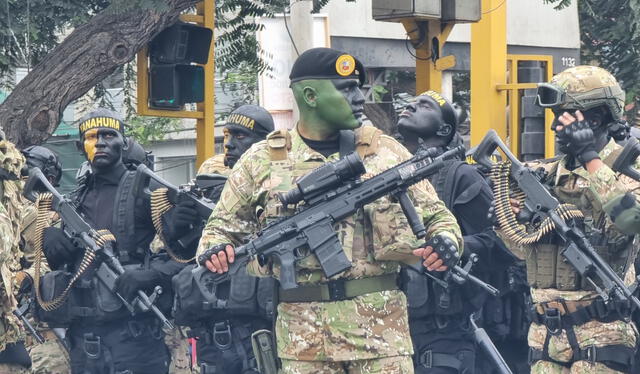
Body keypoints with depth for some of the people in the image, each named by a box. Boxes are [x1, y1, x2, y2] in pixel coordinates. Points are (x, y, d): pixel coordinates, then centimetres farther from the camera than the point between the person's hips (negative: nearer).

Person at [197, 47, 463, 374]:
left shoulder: (386, 152, 7)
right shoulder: (262, 160, 7)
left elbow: (436, 216, 10)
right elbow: (223, 225, 14)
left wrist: (446, 241, -12)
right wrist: (214, 249, -8)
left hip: (380, 323, 0)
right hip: (301, 331, 0)